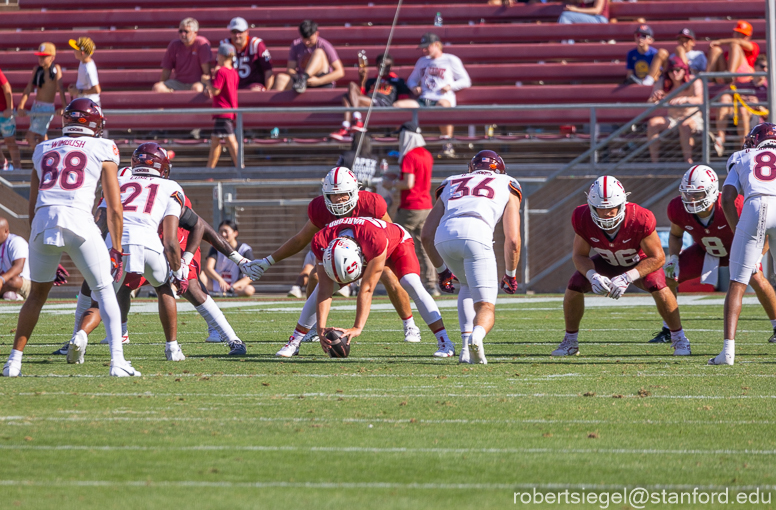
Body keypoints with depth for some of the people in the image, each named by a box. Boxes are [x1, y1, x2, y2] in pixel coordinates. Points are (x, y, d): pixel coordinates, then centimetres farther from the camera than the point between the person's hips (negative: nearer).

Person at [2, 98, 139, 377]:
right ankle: (117, 361, -4)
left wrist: (40, 251, 31)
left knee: (37, 294, 21)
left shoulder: (44, 150, 25)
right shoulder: (102, 150, 15)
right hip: (78, 218, -3)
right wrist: (116, 251, 18)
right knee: (105, 291, 9)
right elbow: (114, 209, 11)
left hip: (43, 219, 3)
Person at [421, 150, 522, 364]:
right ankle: (477, 336, -31)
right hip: (475, 234, -3)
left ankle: (466, 347, 13)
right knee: (486, 308, 5)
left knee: (467, 285, 32)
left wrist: (441, 270, 45)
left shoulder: (450, 187, 36)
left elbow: (427, 236, 33)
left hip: (444, 236, 3)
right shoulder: (506, 188, 29)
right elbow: (513, 240, 20)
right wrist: (511, 275, 35)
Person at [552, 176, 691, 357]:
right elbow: (579, 255, -14)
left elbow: (657, 258, -29)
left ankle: (679, 339, -10)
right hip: (607, 262, 3)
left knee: (658, 287, -31)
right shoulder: (584, 219, -29)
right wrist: (593, 276, -35)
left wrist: (627, 278, -39)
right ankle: (570, 342, 3)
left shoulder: (639, 219, -39)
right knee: (575, 285, -17)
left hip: (639, 262, -3)